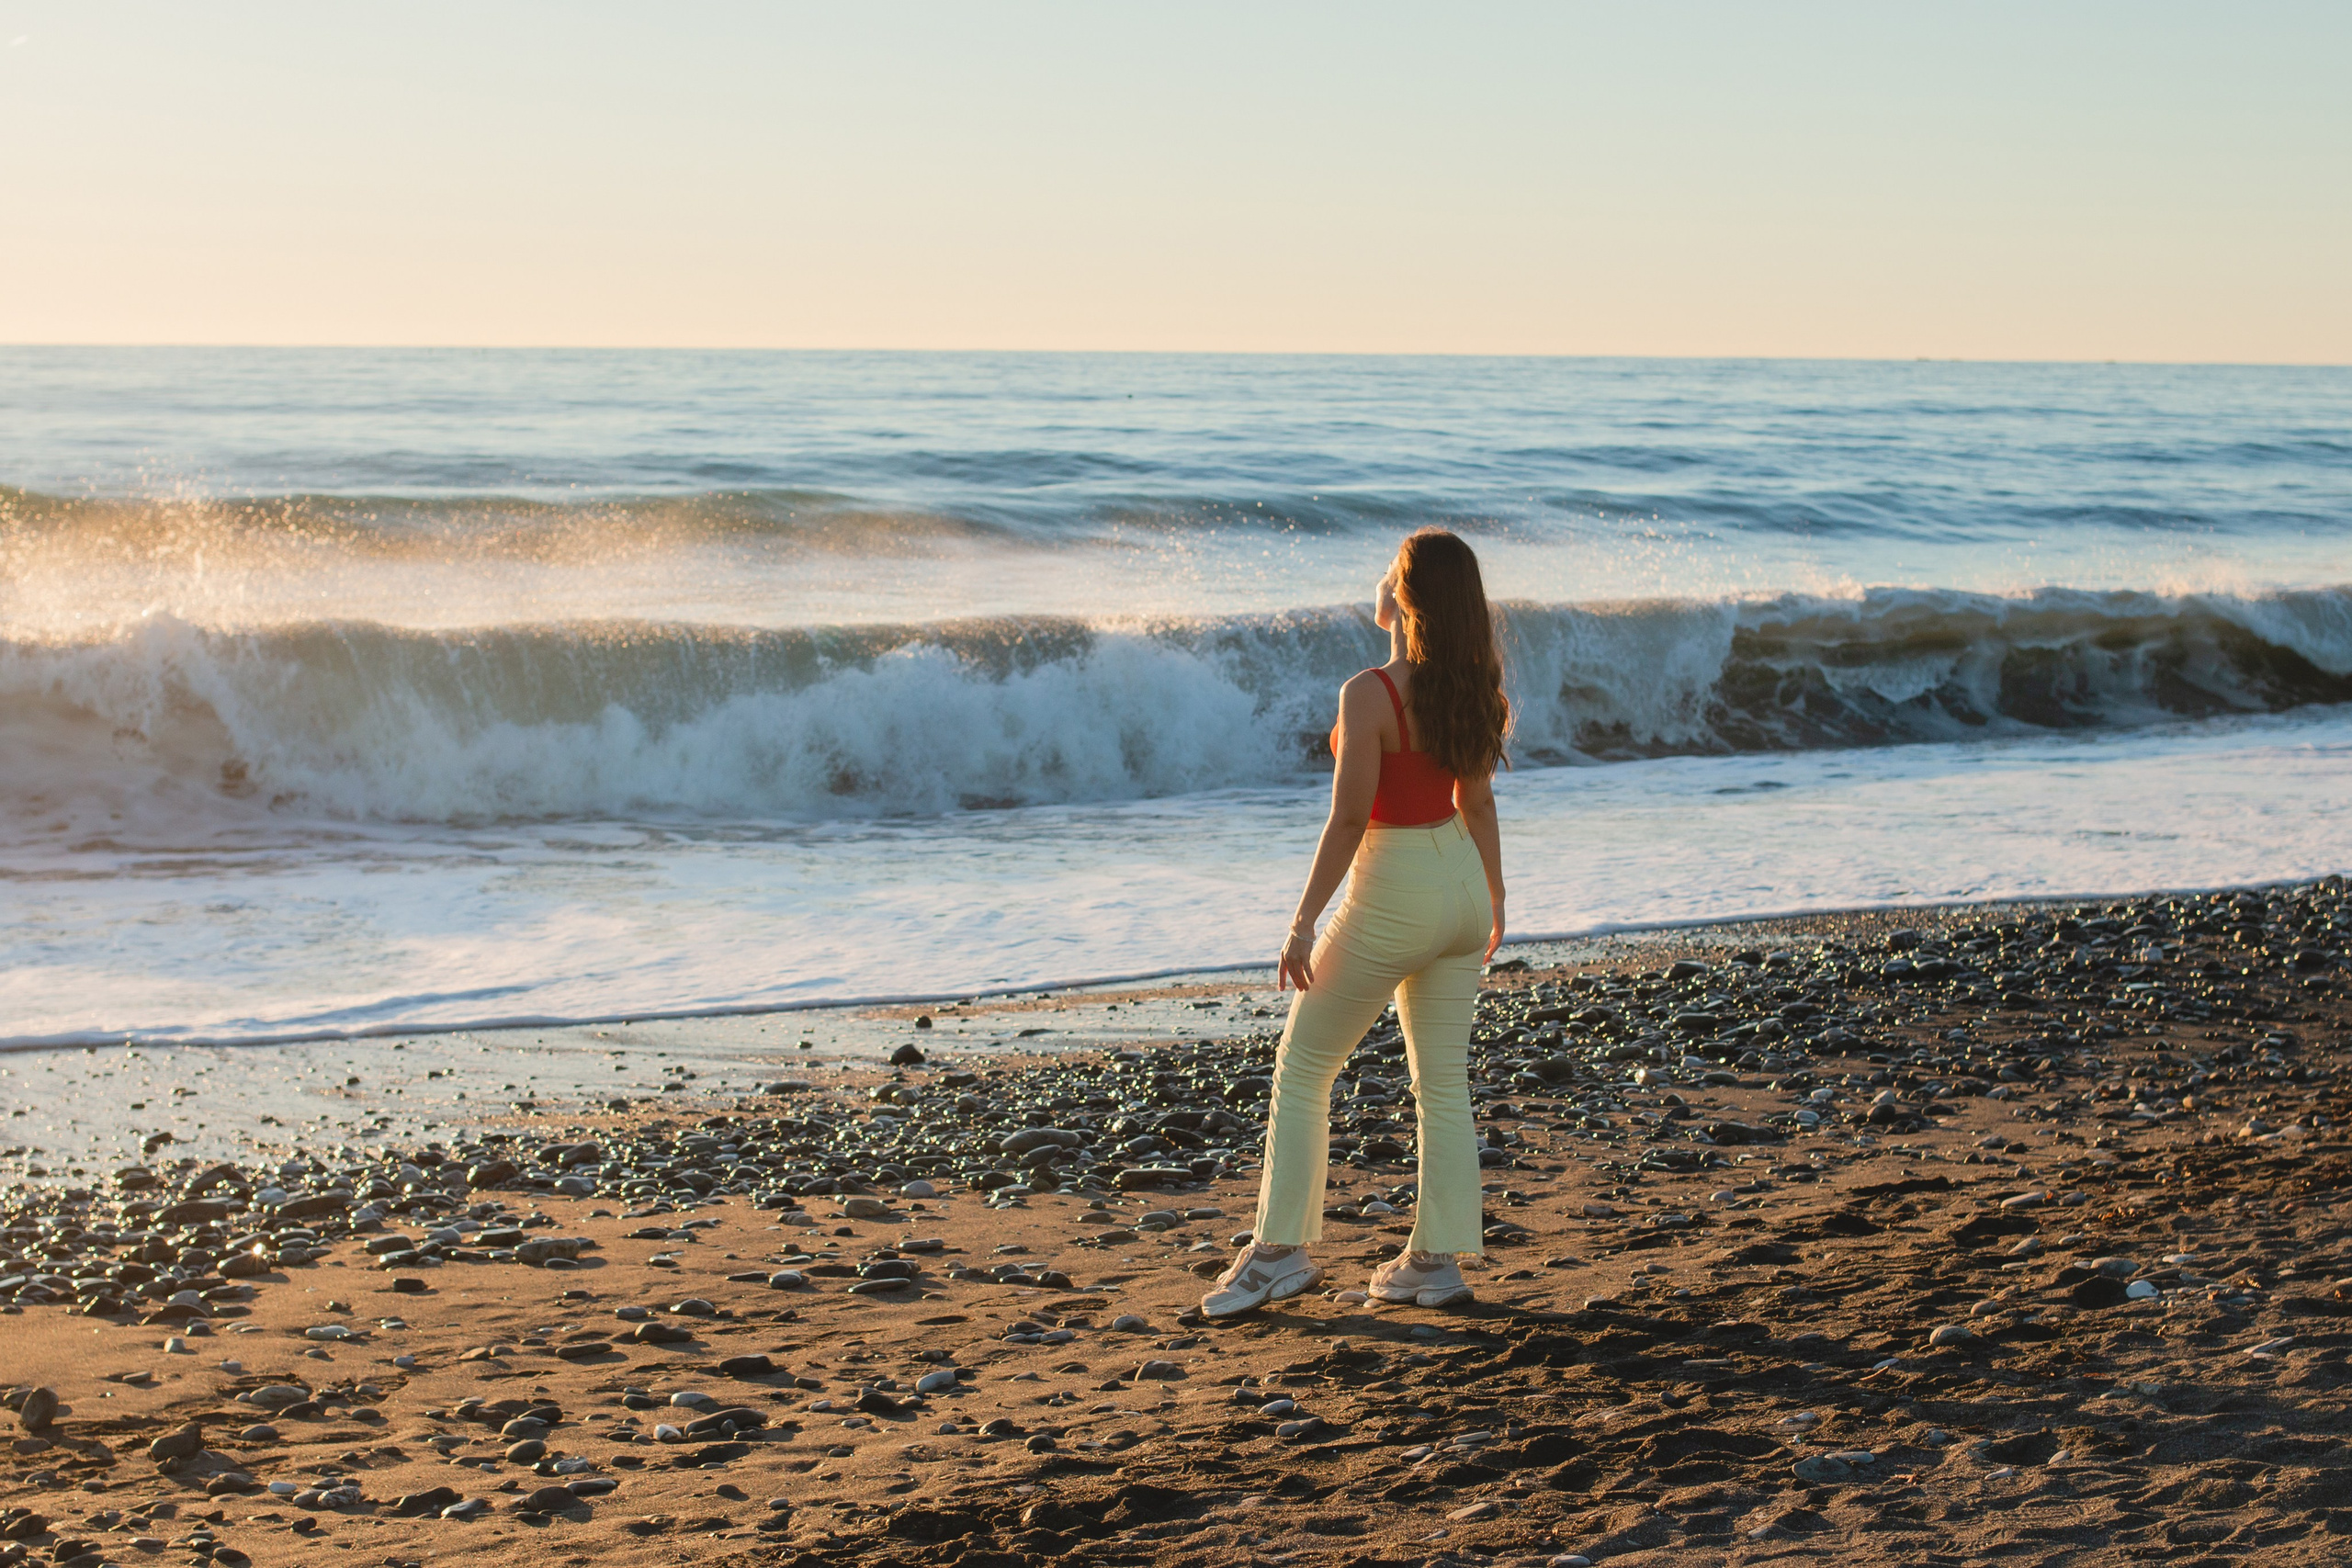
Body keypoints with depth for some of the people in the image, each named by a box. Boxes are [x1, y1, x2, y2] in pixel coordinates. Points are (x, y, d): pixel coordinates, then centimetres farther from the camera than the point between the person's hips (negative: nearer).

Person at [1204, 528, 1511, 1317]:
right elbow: (1477, 803, 10)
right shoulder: (1470, 689, 2)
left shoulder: (1370, 695, -21)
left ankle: (1280, 1249, 6)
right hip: (1461, 884, 7)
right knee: (1443, 1082, 11)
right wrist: (1494, 898, 22)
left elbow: (1350, 818, -21)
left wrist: (1303, 922, -16)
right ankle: (1437, 1260, 14)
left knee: (1302, 1068, 6)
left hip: (1394, 895, -7)